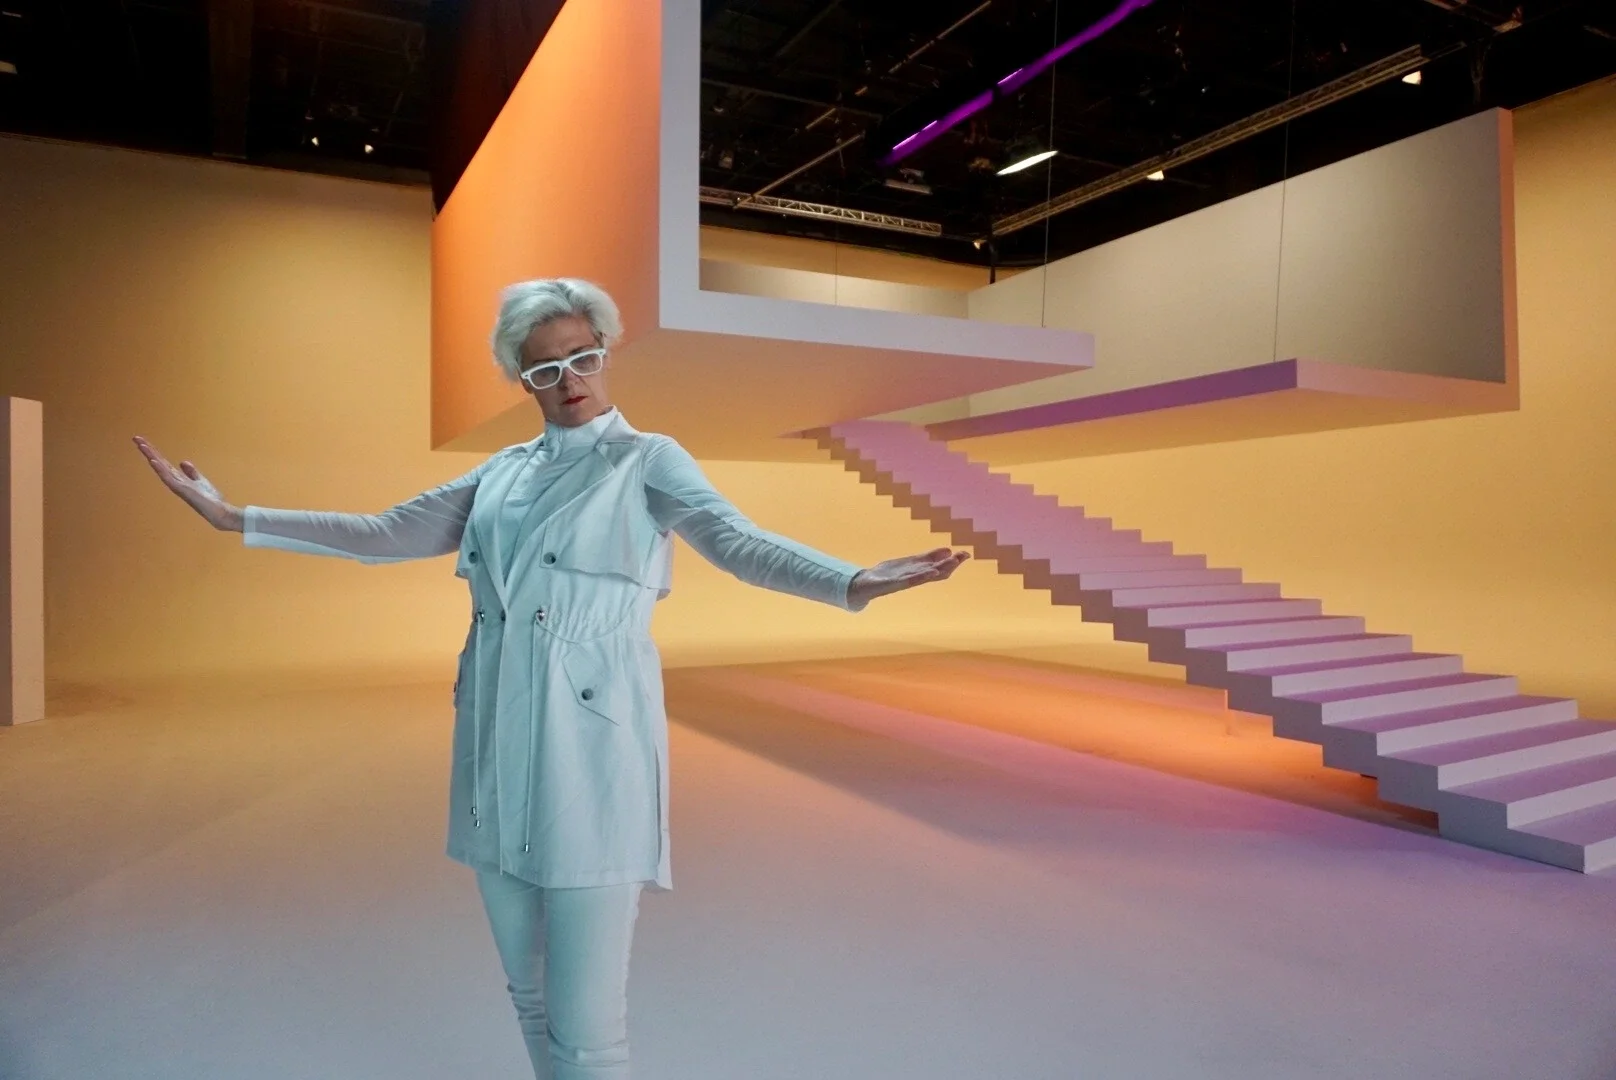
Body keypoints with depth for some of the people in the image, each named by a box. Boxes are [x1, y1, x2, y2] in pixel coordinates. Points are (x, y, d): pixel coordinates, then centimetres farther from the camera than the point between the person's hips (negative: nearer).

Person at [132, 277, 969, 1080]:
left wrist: (855, 583, -36)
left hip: (590, 749, -5)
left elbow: (737, 542, -17)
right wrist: (234, 518, 15)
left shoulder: (648, 459, 0)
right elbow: (382, 536, 18)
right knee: (530, 995, 19)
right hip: (496, 748, 6)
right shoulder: (504, 471, 15)